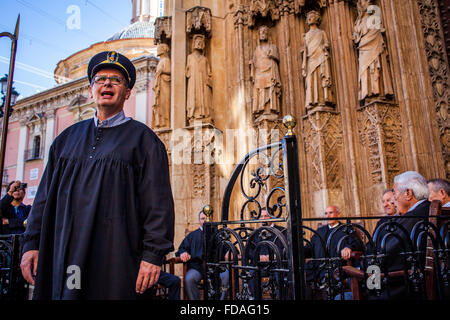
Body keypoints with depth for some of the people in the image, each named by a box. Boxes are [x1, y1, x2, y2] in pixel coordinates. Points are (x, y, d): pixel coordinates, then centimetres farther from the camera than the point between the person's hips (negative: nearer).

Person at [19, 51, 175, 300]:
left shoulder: (142, 138, 1)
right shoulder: (68, 138, 15)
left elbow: (158, 201, -7)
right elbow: (45, 195, 15)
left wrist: (153, 254, -13)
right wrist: (32, 244, 9)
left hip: (115, 257, -4)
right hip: (63, 254, 4)